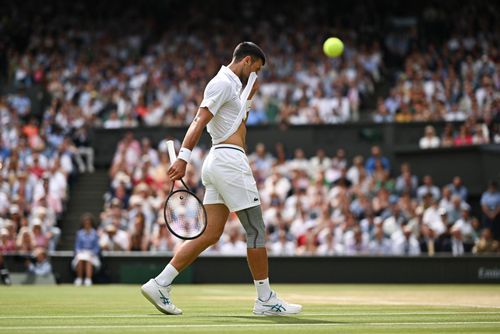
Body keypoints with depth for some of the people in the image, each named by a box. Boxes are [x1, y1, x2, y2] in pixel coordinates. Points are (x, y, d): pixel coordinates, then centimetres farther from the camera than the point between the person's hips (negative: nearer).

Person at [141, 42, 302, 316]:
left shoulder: (233, 85, 21)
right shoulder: (223, 83, -9)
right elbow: (199, 121, -18)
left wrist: (248, 98, 17)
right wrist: (183, 157, -26)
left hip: (218, 162, 10)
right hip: (230, 159, -10)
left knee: (210, 234, 4)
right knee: (256, 230, -3)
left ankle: (159, 285, 0)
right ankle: (266, 300, 3)